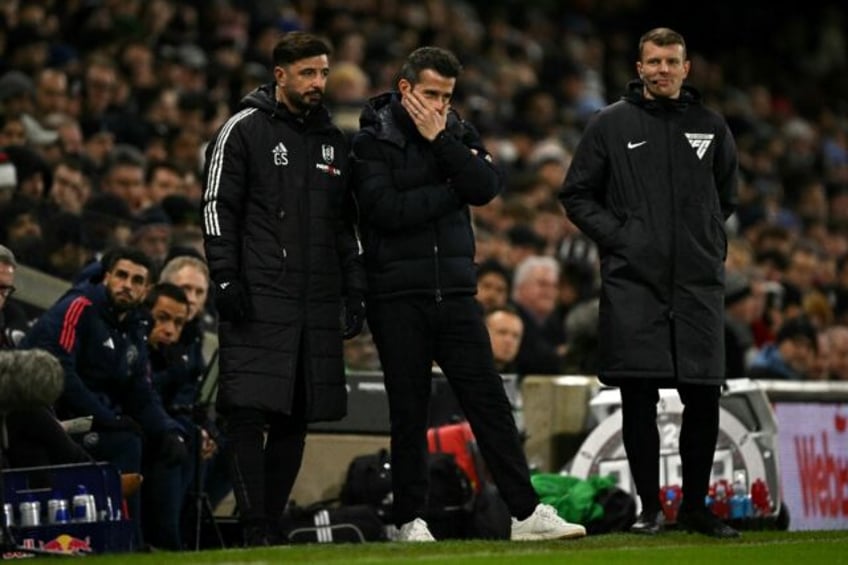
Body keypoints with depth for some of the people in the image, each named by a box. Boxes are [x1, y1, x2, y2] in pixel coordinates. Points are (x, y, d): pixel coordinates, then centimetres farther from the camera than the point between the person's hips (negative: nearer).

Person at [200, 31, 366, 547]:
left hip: (318, 302, 6)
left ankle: (273, 523, 12)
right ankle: (256, 528, -13)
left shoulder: (334, 140, 18)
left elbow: (346, 223, 22)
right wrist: (227, 279, -12)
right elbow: (218, 208, -3)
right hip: (258, 298, -6)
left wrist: (356, 290, 14)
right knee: (248, 411, -13)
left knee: (297, 419, 5)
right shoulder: (244, 131, 0)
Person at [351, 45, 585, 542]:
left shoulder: (459, 133, 10)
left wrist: (439, 140, -12)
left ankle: (527, 512, 0)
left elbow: (487, 187, -7)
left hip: (456, 291, 3)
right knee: (409, 411, 3)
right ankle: (411, 519, 11)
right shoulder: (372, 141, -2)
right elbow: (385, 208, -17)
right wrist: (452, 191, -9)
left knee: (490, 400, 0)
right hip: (398, 297, -3)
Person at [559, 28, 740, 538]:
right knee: (639, 401, -3)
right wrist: (615, 235, -5)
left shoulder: (710, 127, 10)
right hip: (633, 281, -2)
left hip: (699, 282, 2)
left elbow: (728, 195, 23)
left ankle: (696, 506, 15)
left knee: (703, 401, 1)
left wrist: (709, 239, 10)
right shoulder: (610, 125, 4)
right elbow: (577, 194, 8)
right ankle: (650, 508, 6)